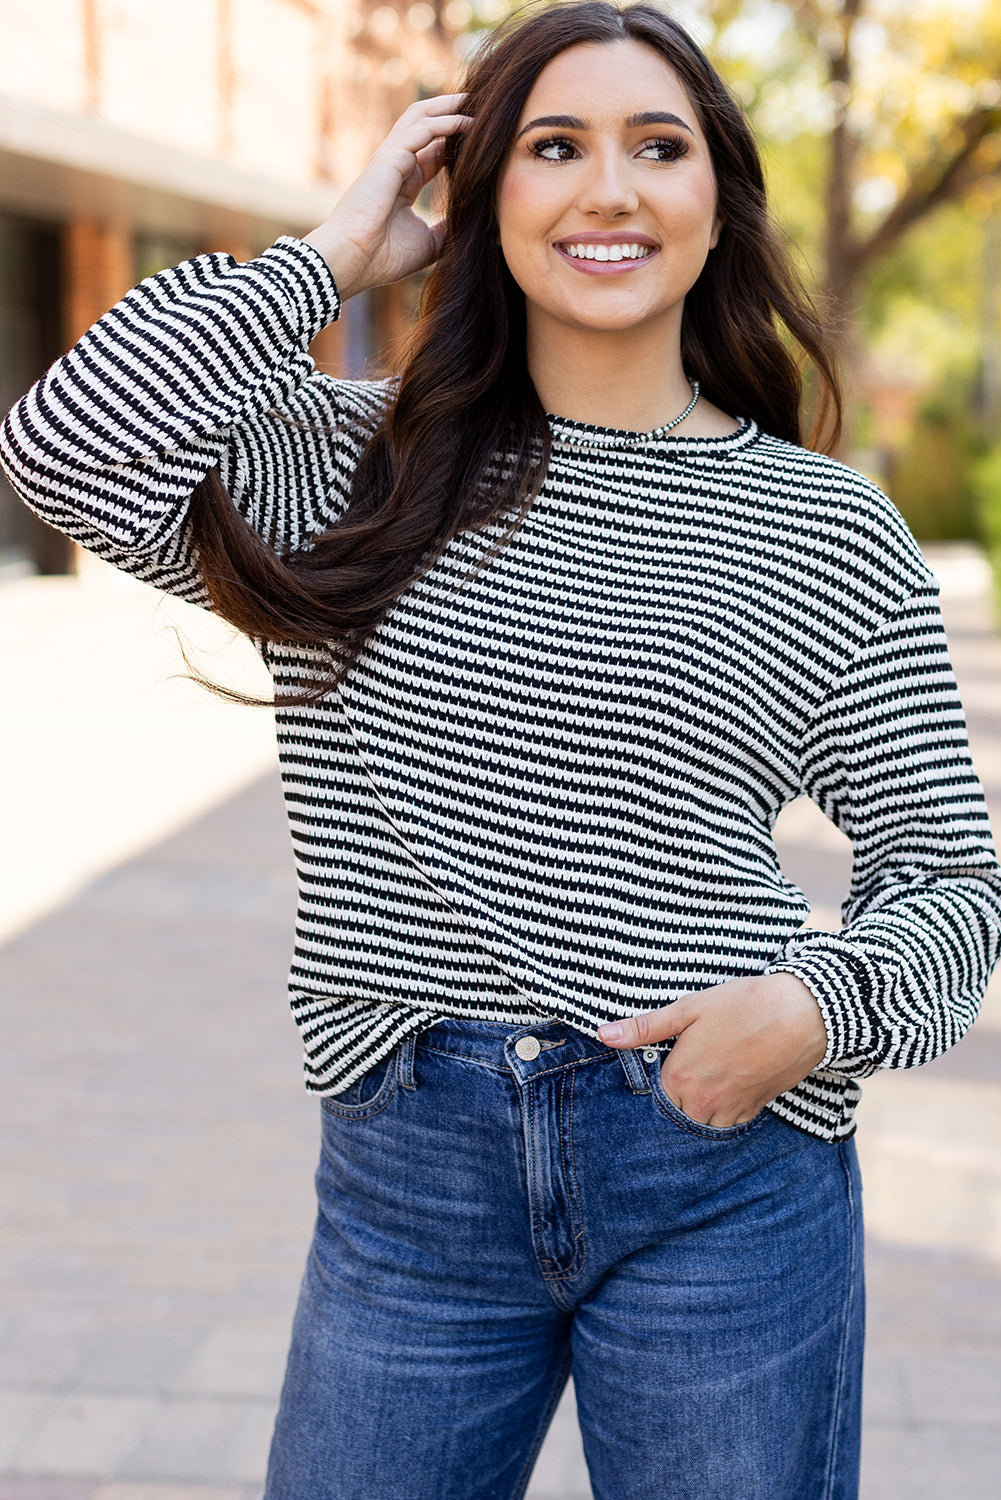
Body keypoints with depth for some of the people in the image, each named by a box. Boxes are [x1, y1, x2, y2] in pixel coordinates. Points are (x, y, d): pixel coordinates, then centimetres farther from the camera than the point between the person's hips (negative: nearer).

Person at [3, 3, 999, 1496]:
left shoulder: (828, 533, 1)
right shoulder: (360, 471, 3)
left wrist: (817, 1006, -15)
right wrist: (337, 249, -5)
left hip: (721, 1166, 0)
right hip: (408, 1167, 1)